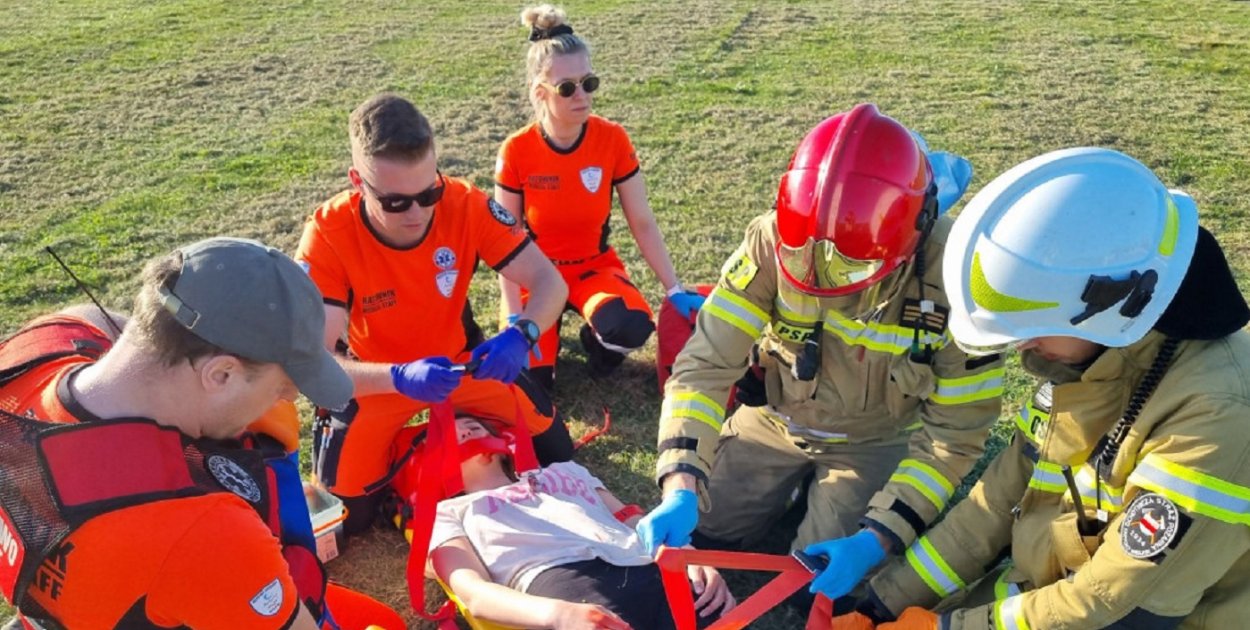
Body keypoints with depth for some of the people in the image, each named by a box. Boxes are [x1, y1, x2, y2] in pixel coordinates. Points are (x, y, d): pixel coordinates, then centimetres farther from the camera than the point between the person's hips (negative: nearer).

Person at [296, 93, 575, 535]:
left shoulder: (465, 204, -24)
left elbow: (549, 281, -21)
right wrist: (400, 378, -50)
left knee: (555, 452, 2)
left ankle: (469, 426, 27)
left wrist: (521, 334, -43)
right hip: (378, 380, -2)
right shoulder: (328, 235, -29)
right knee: (348, 515, -9)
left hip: (458, 362, 2)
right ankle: (405, 445, 19)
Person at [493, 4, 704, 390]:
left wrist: (674, 290, -13)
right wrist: (515, 318, -19)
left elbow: (643, 224, -7)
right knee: (530, 378, -20)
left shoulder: (613, 140, -13)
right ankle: (547, 335, 16)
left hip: (596, 267, 0)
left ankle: (595, 341, 5)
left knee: (632, 328, -33)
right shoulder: (516, 152, -16)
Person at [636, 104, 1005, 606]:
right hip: (777, 418, 2)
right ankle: (801, 478, 28)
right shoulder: (773, 241, -29)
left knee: (819, 588, -8)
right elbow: (707, 362, -27)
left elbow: (954, 433, -21)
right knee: (702, 531, 4)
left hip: (874, 441, -1)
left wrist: (878, 538, -28)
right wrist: (682, 487, -39)